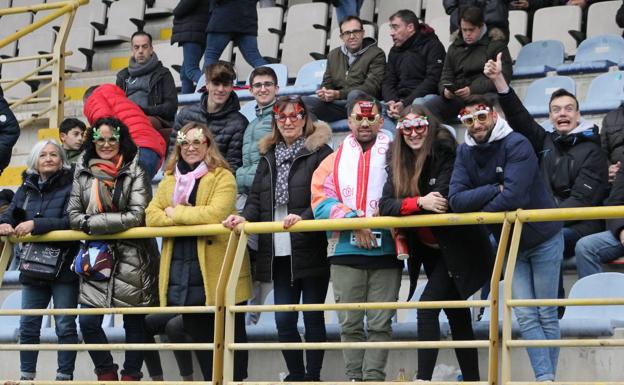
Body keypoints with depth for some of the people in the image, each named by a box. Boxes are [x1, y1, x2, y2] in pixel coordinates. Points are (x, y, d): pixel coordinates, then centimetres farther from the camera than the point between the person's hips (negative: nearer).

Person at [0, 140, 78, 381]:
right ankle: (27, 376, 15)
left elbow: (71, 221, -18)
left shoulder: (70, 187, -5)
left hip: (64, 268, -5)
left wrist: (36, 224, -24)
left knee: (65, 325, -1)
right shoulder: (26, 189, 12)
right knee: (28, 326, 7)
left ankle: (65, 377, 5)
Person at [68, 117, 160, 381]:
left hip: (132, 258, -3)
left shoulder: (135, 172, -3)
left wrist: (92, 222, -13)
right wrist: (113, 222, -12)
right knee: (88, 322, -4)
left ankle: (131, 376, 16)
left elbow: (137, 216, -13)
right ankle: (106, 375, 13)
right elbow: (74, 215, 2)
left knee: (134, 323, 5)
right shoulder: (83, 173, 7)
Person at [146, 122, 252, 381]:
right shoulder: (169, 180, 14)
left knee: (231, 333, 0)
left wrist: (176, 213, -8)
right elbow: (152, 216, 1)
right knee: (197, 333, 13)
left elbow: (215, 214, -19)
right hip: (181, 269, 6)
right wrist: (191, 217, -13)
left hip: (217, 269, -6)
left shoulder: (222, 176, -3)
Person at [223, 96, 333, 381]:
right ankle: (295, 375, 19)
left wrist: (304, 217, -24)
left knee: (312, 318, 3)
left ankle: (313, 376, 12)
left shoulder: (320, 152, -2)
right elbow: (256, 200, 14)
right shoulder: (268, 157, 17)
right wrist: (245, 218, -5)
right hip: (279, 253, 5)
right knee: (284, 320, 6)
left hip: (311, 251, -5)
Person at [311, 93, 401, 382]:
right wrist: (353, 220, -12)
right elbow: (322, 201, 2)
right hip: (345, 251, 1)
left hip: (386, 250, -1)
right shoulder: (335, 160, 13)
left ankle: (374, 376, -2)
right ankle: (354, 377, 8)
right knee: (350, 322, 3)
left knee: (380, 323, -3)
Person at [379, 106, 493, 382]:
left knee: (427, 305, -18)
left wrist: (405, 207, -15)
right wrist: (420, 202, -27)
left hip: (458, 247, -7)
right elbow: (385, 205, -11)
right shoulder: (399, 164, 2)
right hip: (430, 252, 7)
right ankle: (471, 378, 19)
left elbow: (443, 198, -25)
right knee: (457, 317, 12)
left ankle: (423, 378, -19)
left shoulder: (445, 153, -15)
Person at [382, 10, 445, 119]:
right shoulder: (395, 51, 23)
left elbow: (432, 81, -9)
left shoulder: (433, 46, 2)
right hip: (399, 100, 6)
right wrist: (392, 101, -11)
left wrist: (405, 104, -19)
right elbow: (388, 82, 14)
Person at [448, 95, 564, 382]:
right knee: (526, 317, -5)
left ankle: (549, 377, 5)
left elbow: (514, 197, -30)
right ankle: (544, 377, -9)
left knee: (547, 315, 1)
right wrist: (495, 190, -22)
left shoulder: (517, 145, -19)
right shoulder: (465, 153, -1)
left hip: (542, 238, -5)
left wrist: (479, 208, -15)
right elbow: (455, 200, -12)